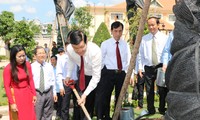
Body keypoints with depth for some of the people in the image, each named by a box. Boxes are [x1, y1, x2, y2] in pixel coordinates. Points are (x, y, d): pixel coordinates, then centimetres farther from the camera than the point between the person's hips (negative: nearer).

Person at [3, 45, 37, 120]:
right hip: (16, 95, -4)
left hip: (27, 94, 4)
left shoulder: (27, 65, -2)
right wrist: (12, 103, -12)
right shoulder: (8, 68, -14)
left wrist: (34, 94, 5)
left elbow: (30, 80, 6)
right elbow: (7, 86, -11)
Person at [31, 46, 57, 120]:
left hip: (49, 92, 4)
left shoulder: (49, 66, 7)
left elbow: (53, 80, 9)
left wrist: (54, 93, 7)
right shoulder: (31, 67, -6)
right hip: (37, 93, -3)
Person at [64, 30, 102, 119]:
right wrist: (68, 76, 1)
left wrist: (85, 94, -35)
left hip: (96, 76, -4)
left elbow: (96, 77, -32)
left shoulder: (95, 51, -39)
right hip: (82, 75, 4)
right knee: (81, 104, 5)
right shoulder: (69, 49, -24)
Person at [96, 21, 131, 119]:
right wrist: (99, 74, -3)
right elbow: (100, 60, 0)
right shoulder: (105, 44, -1)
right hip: (108, 73, -3)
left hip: (121, 74, 3)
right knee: (104, 97, 0)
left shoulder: (125, 44, 7)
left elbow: (128, 60, 8)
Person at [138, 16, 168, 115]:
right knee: (149, 91, 9)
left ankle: (162, 109, 22)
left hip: (161, 67, -1)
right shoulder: (144, 39, 4)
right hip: (148, 68, 1)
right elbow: (140, 54, 4)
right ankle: (151, 110, 22)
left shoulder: (164, 38, 0)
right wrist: (140, 67, -1)